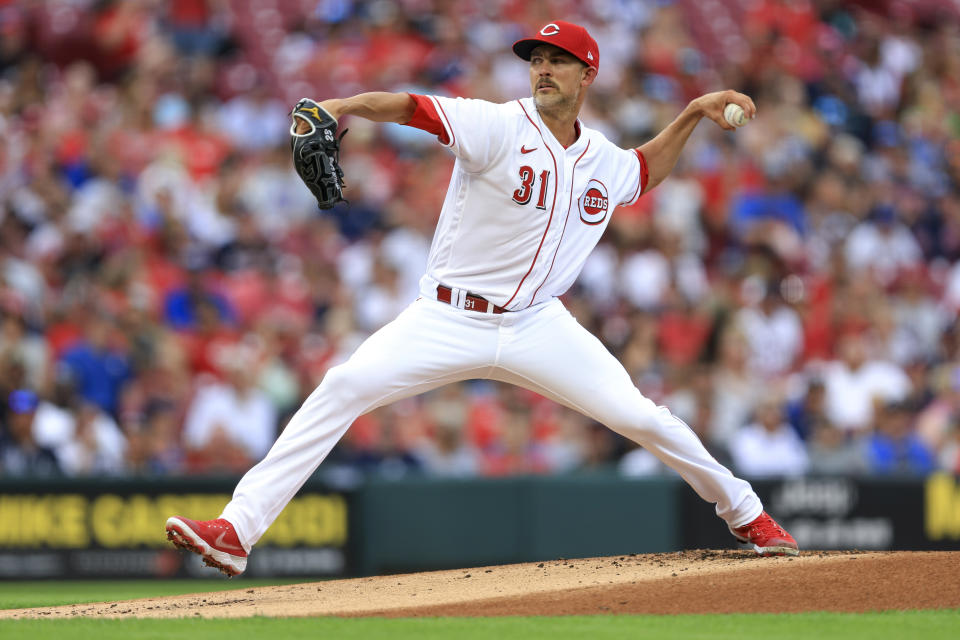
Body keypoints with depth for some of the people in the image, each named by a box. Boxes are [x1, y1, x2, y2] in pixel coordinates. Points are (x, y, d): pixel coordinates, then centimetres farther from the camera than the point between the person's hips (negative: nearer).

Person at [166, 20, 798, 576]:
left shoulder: (605, 160, 7)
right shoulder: (499, 128, -11)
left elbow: (645, 170, 32)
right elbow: (410, 107, -26)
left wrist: (693, 115, 19)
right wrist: (345, 105, -43)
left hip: (538, 326, 3)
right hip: (449, 320, -3)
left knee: (641, 417, -5)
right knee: (344, 387, -22)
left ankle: (744, 512, 22)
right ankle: (237, 529, -24)